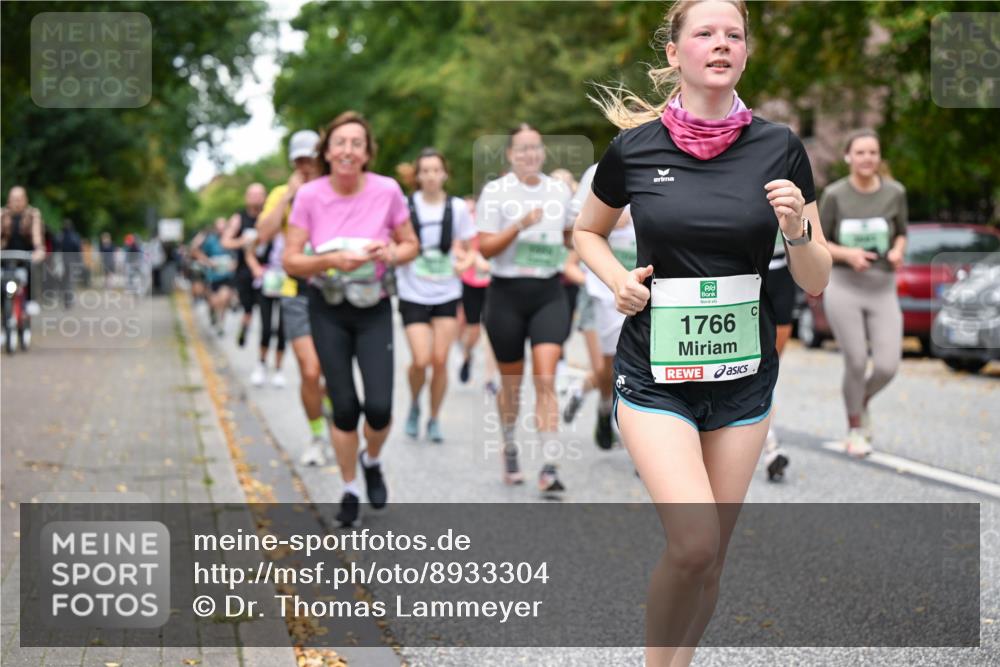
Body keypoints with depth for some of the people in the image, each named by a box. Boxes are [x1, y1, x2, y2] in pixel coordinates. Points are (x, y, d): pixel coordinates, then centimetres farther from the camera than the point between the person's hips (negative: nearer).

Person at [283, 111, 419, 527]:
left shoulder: (387, 191, -11)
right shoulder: (310, 195, -11)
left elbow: (410, 246, 2)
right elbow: (290, 260, -8)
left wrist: (390, 253, -21)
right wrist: (331, 260, -25)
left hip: (374, 309, 0)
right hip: (328, 309, 0)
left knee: (379, 407, -9)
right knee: (344, 408, 0)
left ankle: (372, 461, 26)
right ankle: (350, 490, 24)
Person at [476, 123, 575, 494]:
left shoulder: (559, 191, 8)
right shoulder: (495, 192, -3)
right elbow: (484, 248, -10)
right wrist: (519, 226, -23)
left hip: (549, 294, 2)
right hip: (507, 294, -1)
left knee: (546, 380, -11)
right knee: (511, 382, 11)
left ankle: (549, 467, -13)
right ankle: (509, 448, 36)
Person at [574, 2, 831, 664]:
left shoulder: (779, 148, -2)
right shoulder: (634, 147, -4)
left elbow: (816, 283, 2)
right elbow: (587, 231, 15)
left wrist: (797, 230, -18)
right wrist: (618, 278, -4)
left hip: (744, 376, 2)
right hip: (655, 374, -2)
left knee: (711, 560, 9)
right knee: (693, 542, -19)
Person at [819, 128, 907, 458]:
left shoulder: (894, 192, 0)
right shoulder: (834, 194, -4)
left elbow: (901, 235, 13)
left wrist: (897, 252, -9)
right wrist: (848, 254, -16)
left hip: (883, 288, 2)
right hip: (844, 285, -2)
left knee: (887, 366, -6)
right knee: (857, 362, -4)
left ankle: (863, 400, 29)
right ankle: (855, 428, 20)